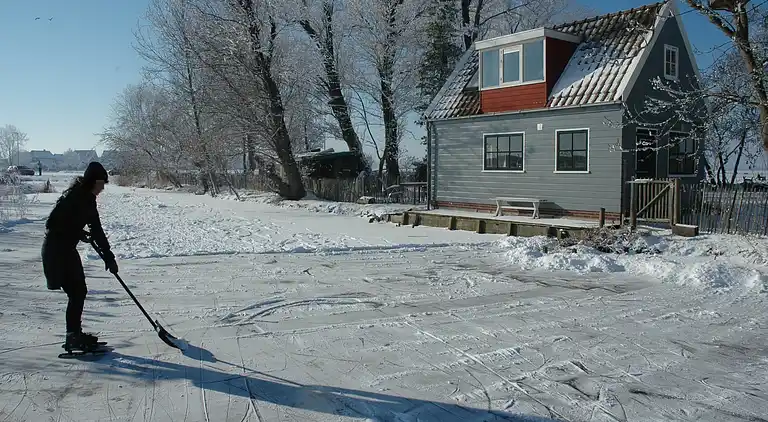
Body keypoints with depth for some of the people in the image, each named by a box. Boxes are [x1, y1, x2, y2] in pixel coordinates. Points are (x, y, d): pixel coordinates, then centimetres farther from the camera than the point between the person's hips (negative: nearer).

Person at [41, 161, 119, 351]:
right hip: (57, 251, -9)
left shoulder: (88, 199, 8)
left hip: (67, 249, 9)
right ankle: (73, 338, 2)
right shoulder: (73, 196, -20)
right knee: (76, 293, -6)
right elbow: (52, 223, -24)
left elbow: (96, 229, 11)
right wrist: (79, 233, -17)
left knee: (79, 291, 13)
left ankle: (75, 334, 26)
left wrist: (108, 256, 9)